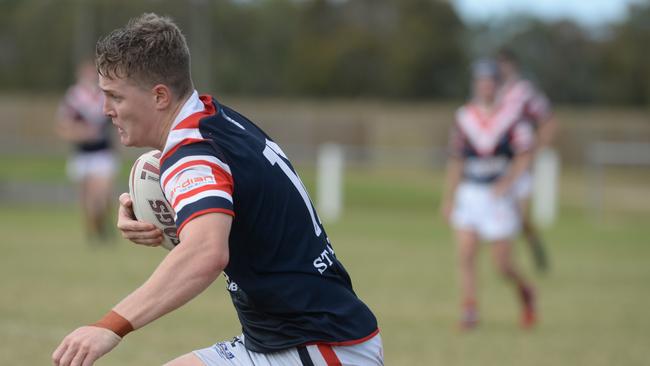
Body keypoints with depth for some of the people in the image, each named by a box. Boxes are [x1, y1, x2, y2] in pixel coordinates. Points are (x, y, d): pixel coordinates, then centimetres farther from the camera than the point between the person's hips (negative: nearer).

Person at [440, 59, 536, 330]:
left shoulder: (510, 116, -2)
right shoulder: (463, 118, 7)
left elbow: (523, 156, -2)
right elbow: (455, 161, 12)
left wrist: (507, 181, -17)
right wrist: (448, 198, 12)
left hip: (497, 196, -3)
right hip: (468, 193, 3)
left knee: (502, 265, -1)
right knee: (465, 255, -10)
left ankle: (525, 291, 28)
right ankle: (469, 311, -6)